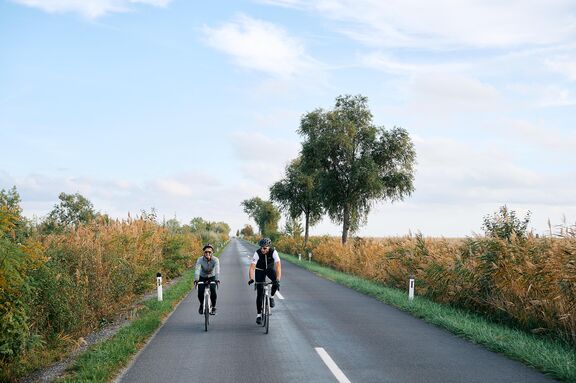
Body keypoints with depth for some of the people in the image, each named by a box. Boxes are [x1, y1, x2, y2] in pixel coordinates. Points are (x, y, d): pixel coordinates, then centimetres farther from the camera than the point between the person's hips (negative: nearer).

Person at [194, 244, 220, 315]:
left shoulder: (215, 260, -25)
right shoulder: (200, 260, -24)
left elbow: (217, 270, -38)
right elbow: (197, 270, -37)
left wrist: (217, 280, -54)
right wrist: (196, 280, -53)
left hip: (212, 277, 0)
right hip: (202, 278, 1)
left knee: (213, 291, -23)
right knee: (200, 292, -17)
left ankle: (213, 307, -1)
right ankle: (201, 304, 15)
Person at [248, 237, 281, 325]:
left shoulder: (273, 252, -29)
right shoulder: (257, 253, -29)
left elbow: (278, 266, -38)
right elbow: (252, 267, -35)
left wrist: (278, 280, -52)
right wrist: (251, 279, -52)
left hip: (270, 269, 0)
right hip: (260, 270, 0)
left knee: (276, 282, -32)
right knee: (260, 293, -7)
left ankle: (271, 297, -5)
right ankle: (259, 314, 3)